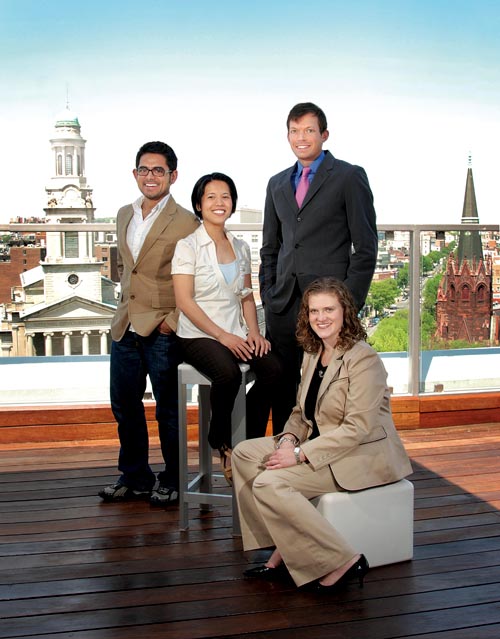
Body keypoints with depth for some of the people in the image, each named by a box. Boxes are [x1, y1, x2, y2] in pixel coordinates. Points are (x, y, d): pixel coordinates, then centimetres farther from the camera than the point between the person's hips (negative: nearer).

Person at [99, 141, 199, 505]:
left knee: (168, 408, 5)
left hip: (162, 329, -7)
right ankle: (136, 478, 30)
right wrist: (127, 303, 15)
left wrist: (174, 319, -15)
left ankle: (172, 481, 21)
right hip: (125, 326, 7)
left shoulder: (186, 223, -9)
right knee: (124, 404, 14)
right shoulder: (124, 216, 12)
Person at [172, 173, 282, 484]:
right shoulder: (188, 246, -3)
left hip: (236, 334, 5)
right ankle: (222, 443, -8)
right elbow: (185, 301, -10)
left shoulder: (241, 247, 15)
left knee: (273, 368, -22)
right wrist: (222, 335, -17)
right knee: (228, 373, -34)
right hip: (199, 335, -5)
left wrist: (254, 331, -2)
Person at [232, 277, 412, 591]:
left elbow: (358, 428, -23)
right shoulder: (313, 354, 10)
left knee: (269, 483, -22)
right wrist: (289, 439, -7)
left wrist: (301, 454, -24)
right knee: (245, 453, -1)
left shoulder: (363, 359, -17)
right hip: (320, 445, 9)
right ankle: (282, 551, -2)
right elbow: (302, 412, 16)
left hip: (362, 456, -9)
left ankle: (341, 561, -16)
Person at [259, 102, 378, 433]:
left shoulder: (350, 176, 0)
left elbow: (366, 247, -3)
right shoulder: (277, 183, 16)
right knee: (282, 393, 8)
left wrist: (349, 304, -10)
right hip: (283, 306, 5)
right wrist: (268, 296, 9)